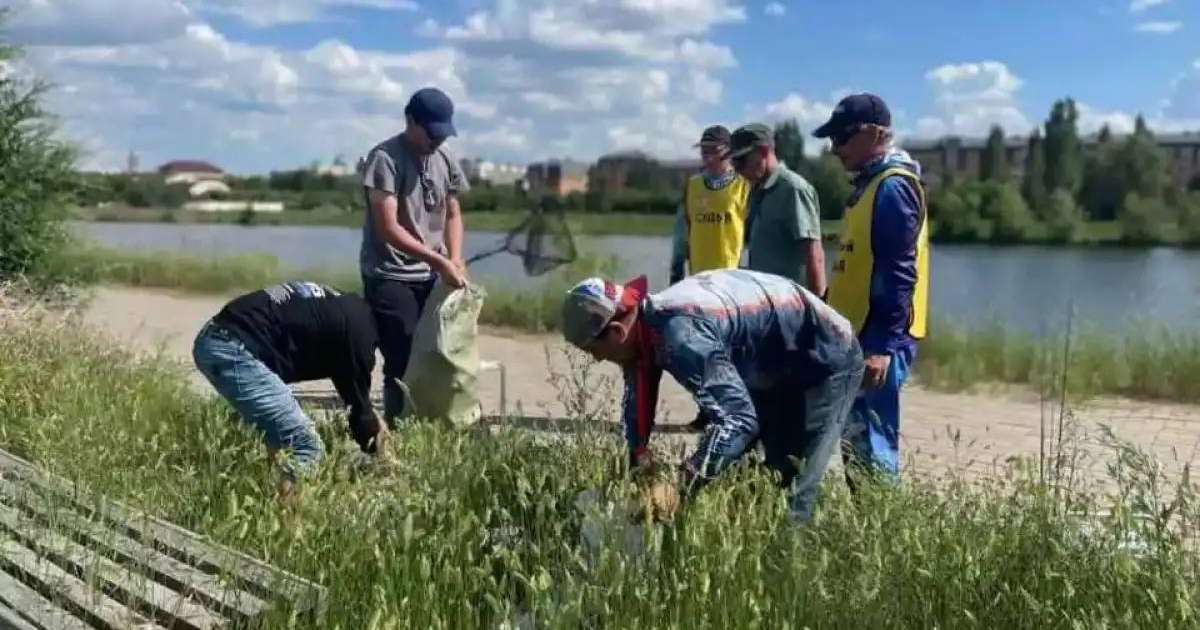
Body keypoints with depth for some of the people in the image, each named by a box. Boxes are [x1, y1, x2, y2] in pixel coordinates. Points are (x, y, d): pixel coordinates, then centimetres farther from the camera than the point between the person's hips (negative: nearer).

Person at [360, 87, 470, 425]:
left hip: (431, 278, 6)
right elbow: (388, 228, -19)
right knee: (402, 365, -6)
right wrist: (438, 260, -24)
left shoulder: (445, 159, 7)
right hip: (389, 278, -6)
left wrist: (454, 260, -3)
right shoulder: (385, 158, -13)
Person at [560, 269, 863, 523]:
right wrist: (639, 462, -6)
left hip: (826, 360, -10)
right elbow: (637, 399, 4)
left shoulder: (680, 334, -38)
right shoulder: (644, 322, -8)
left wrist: (679, 487, -43)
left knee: (792, 492, -12)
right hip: (776, 367, 10)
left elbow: (738, 418, -42)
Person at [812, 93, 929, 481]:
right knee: (857, 441, 13)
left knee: (872, 446, -6)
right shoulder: (871, 184, 17)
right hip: (861, 334, 10)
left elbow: (899, 274, -20)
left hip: (878, 340, -10)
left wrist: (883, 346, -23)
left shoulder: (892, 187, -13)